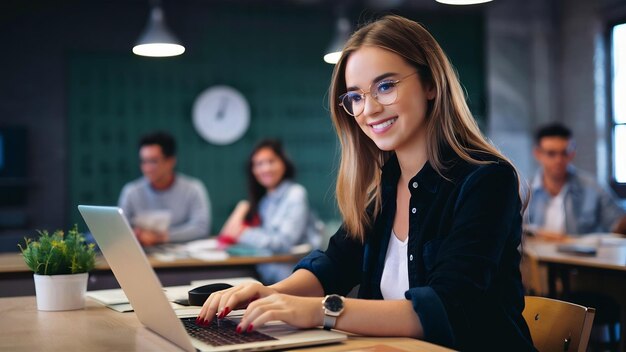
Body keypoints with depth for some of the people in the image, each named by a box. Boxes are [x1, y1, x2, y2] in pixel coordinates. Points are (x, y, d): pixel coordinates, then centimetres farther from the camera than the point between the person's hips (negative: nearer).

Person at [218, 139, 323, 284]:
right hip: (263, 276, 6)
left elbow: (283, 243, -15)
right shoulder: (262, 199, 16)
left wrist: (242, 233, -11)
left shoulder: (296, 194, -5)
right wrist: (240, 213, -4)